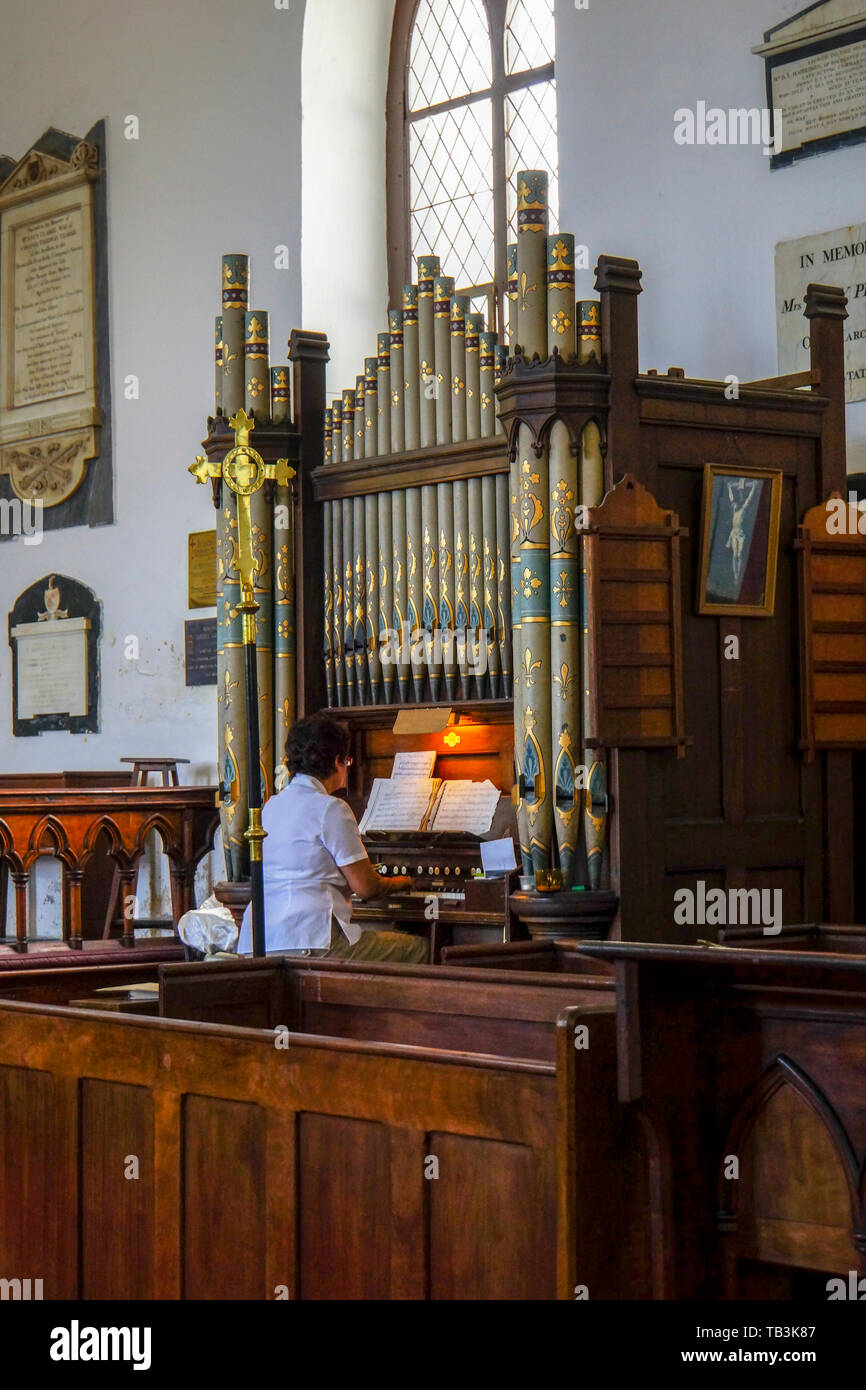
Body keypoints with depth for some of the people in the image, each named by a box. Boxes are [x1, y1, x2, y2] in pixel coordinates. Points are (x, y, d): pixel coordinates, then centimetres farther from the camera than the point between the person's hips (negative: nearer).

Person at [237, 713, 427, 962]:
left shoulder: (272, 806, 16)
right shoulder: (331, 809, -9)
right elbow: (365, 886, -9)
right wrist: (397, 884, 14)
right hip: (310, 940, -9)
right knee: (418, 948, 3)